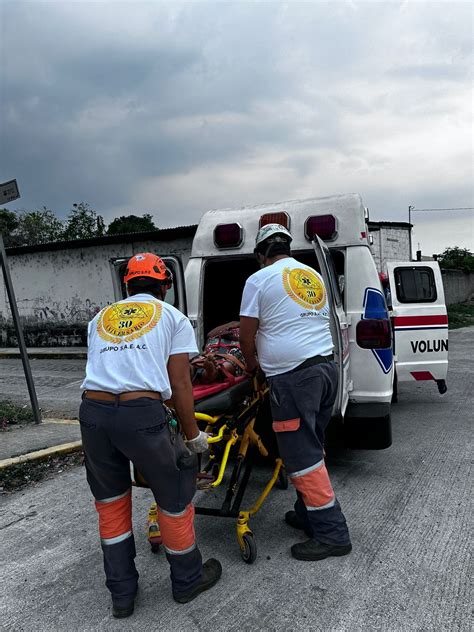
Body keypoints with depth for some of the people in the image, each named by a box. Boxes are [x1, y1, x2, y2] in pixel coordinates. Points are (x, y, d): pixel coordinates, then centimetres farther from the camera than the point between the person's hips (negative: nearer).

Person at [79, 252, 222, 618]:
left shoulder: (100, 319, 23)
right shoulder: (173, 317, 13)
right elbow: (180, 385, 6)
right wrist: (193, 436, 14)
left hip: (92, 410, 4)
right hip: (141, 413, -4)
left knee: (109, 503, 24)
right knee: (174, 498, 18)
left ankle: (122, 594, 37)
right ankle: (188, 580, 38)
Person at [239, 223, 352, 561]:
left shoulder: (259, 279, -3)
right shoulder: (314, 276, 16)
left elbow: (247, 337, -1)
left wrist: (253, 366, 20)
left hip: (293, 378, -8)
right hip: (327, 367, 8)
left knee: (303, 457, 1)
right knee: (313, 449, 18)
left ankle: (332, 533, 8)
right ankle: (307, 513, 30)